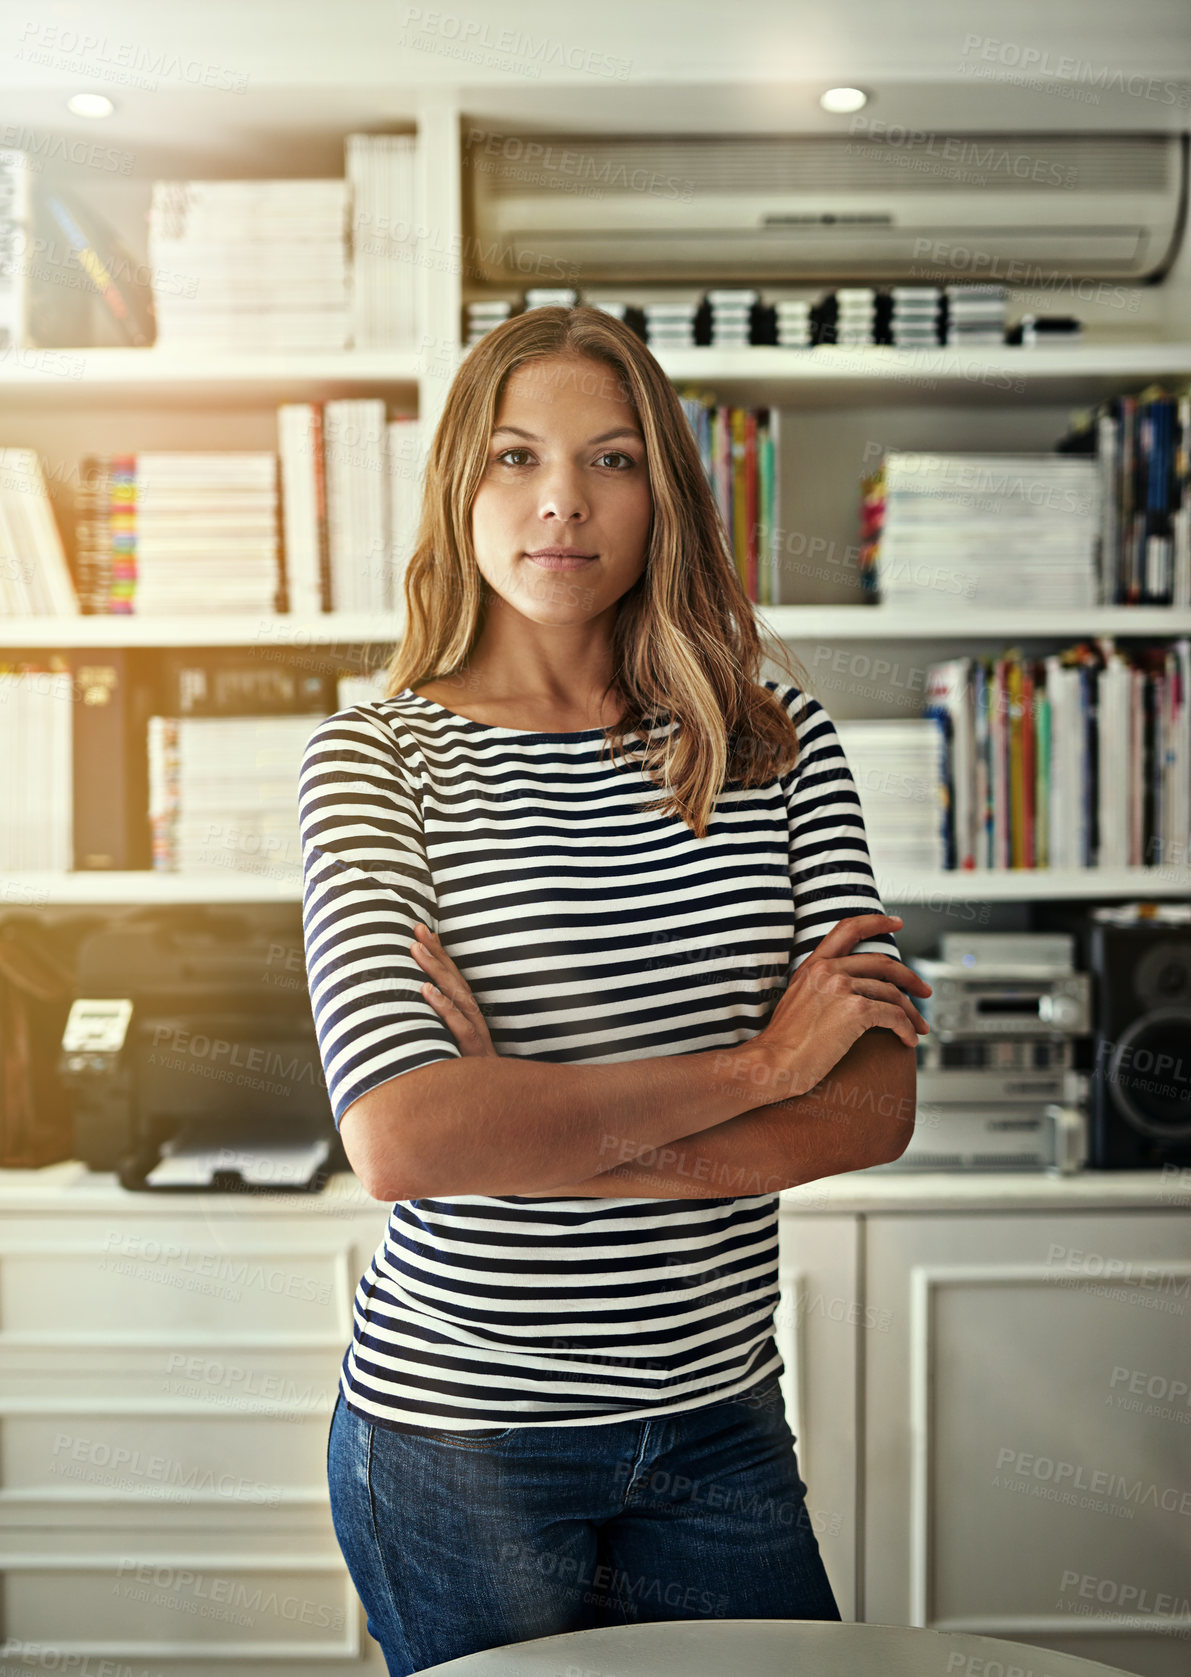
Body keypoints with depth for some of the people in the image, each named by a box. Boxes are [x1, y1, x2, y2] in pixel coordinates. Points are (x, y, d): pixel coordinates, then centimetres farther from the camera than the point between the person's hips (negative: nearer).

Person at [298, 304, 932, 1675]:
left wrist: (538, 1134, -19)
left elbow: (875, 1105, -9)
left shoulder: (778, 744, -1)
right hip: (454, 1432, -2)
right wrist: (752, 1065, -19)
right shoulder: (376, 761, -10)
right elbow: (401, 1141, -24)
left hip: (720, 1420, 3)